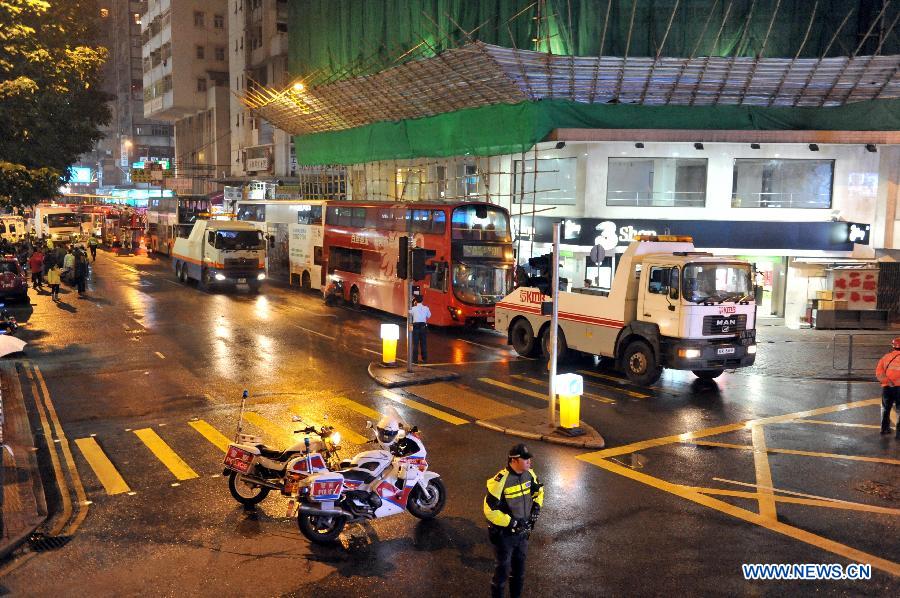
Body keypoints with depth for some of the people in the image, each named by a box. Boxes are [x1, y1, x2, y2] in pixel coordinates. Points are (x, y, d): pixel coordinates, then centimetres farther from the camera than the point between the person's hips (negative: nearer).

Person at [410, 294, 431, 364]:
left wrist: (413, 305, 20)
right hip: (423, 326, 2)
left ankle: (415, 359, 2)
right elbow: (429, 315, 13)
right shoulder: (426, 308, 0)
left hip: (416, 326, -2)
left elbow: (410, 313, 13)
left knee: (415, 343, 2)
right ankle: (425, 359, 9)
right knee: (424, 343, 8)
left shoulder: (413, 308, -6)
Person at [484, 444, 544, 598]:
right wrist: (513, 523, -24)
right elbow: (490, 511, -25)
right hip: (504, 534, -6)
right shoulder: (500, 481, -29)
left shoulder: (529, 474, -7)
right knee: (502, 569, 10)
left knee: (519, 568, 24)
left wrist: (536, 507, -2)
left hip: (523, 531, 7)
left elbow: (538, 491, 15)